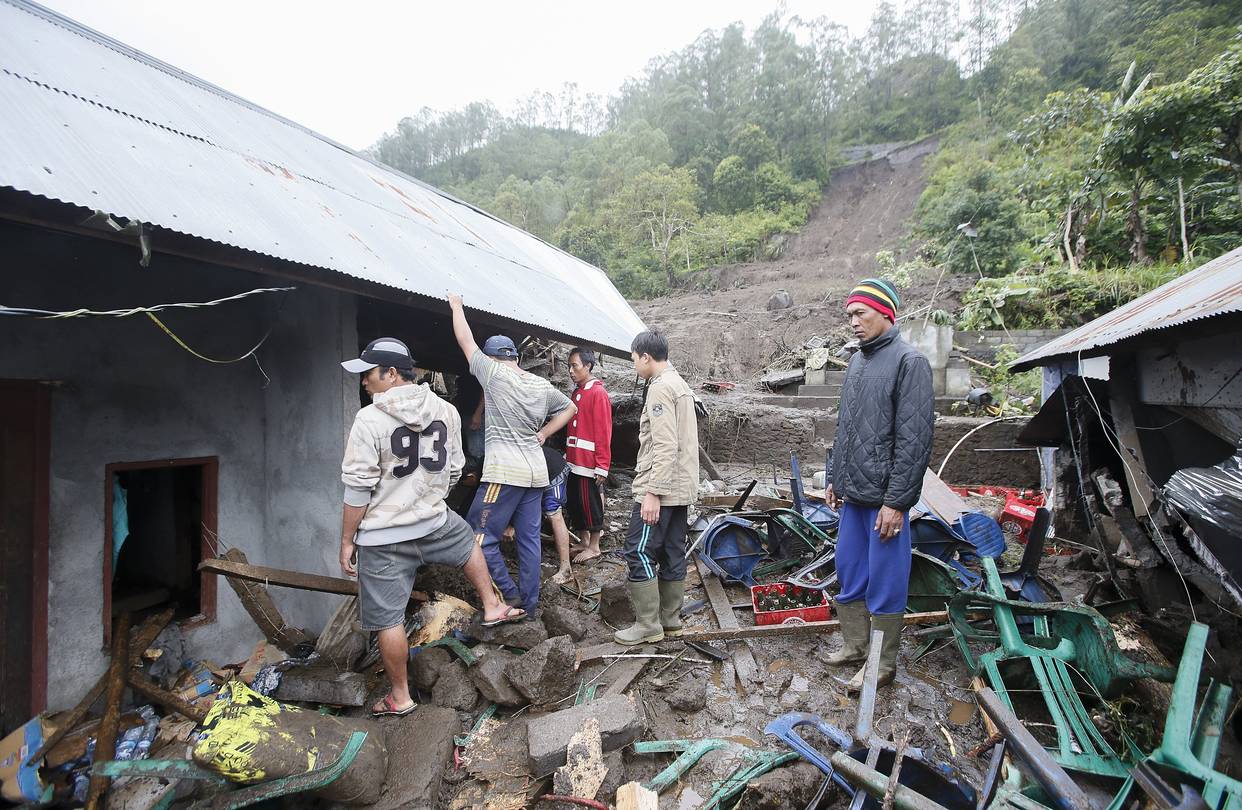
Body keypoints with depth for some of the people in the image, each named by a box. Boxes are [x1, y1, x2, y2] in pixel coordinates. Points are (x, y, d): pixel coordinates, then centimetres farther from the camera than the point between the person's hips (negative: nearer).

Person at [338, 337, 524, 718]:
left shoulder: (370, 419, -16)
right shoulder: (445, 410, 1)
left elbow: (357, 488, -15)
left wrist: (347, 540, -4)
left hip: (383, 537, -5)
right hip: (434, 522, 5)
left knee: (388, 619, 9)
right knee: (467, 541, 36)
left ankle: (400, 697, 22)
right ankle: (492, 607, 45)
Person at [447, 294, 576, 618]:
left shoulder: (495, 375, -6)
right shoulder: (542, 385, 11)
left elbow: (466, 341, 5)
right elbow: (569, 408, 25)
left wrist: (456, 306, 18)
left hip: (504, 472, -7)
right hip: (536, 473, 7)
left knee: (481, 538, 1)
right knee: (529, 539, 11)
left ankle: (509, 596, 1)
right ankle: (529, 604, 18)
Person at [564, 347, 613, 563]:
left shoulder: (598, 393, -13)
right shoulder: (576, 392, 14)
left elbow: (603, 432, -16)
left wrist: (602, 467, -18)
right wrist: (568, 454, 17)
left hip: (590, 462, -8)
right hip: (574, 461, 9)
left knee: (590, 503, 1)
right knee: (574, 503, 13)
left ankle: (594, 547, 14)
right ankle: (585, 542, 26)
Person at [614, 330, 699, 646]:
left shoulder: (660, 387, -14)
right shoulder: (681, 385, 17)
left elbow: (665, 446, -22)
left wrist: (653, 492, -22)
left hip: (660, 488, -10)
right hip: (681, 487, 10)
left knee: (639, 552, -4)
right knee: (672, 553, 12)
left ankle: (648, 625, 2)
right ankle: (670, 620, 20)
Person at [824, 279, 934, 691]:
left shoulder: (908, 361, -12)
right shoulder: (858, 360, 13)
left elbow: (915, 437, -17)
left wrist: (896, 500, -19)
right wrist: (837, 479, 18)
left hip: (884, 498, -8)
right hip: (853, 494, 8)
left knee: (884, 582, 4)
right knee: (849, 574, 17)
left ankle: (882, 664, 18)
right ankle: (854, 645, 32)